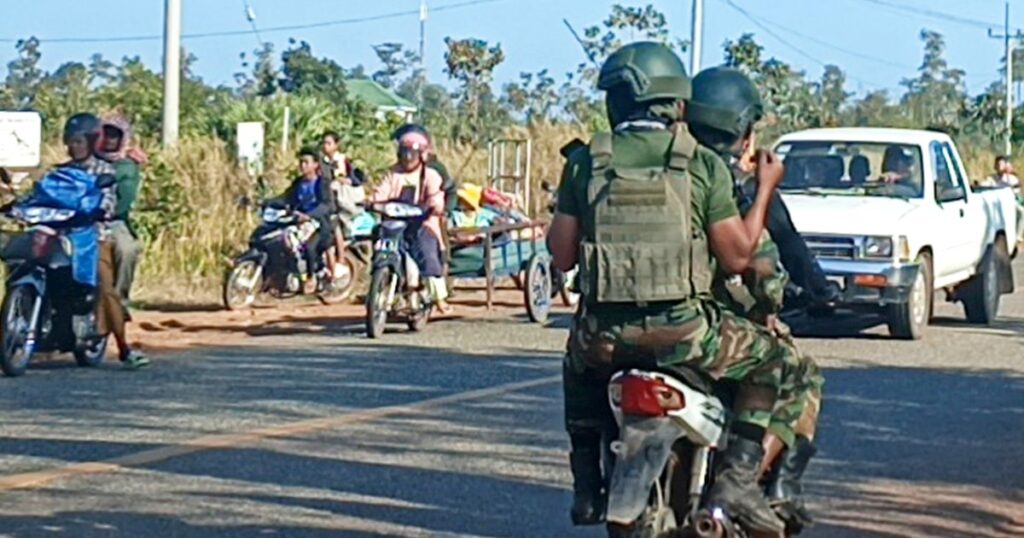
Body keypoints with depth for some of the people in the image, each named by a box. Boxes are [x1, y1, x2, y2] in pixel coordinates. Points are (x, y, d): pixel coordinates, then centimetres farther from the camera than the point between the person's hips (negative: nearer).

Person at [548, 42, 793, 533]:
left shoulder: (586, 163, 5)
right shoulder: (703, 165, -1)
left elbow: (562, 256, 7)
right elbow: (736, 256, 0)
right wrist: (765, 190, 13)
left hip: (604, 336, 3)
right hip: (682, 332, -3)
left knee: (579, 364, 37)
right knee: (767, 357, 20)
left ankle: (587, 486, 31)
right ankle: (737, 477, 4)